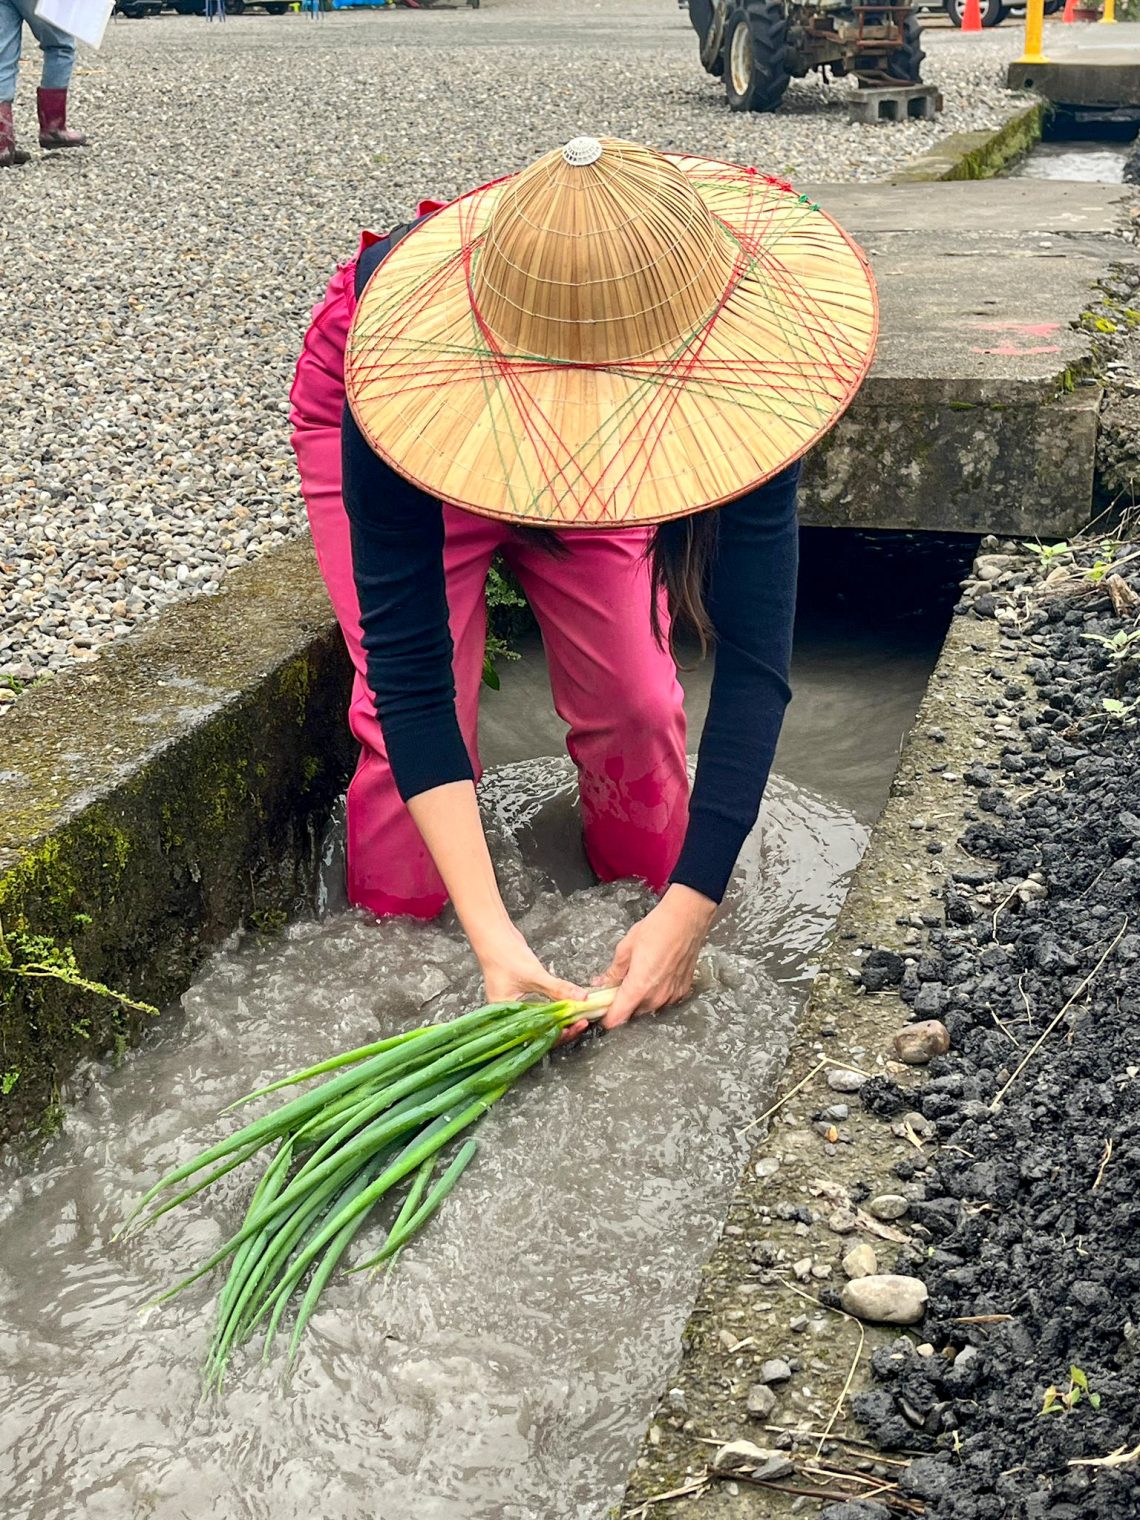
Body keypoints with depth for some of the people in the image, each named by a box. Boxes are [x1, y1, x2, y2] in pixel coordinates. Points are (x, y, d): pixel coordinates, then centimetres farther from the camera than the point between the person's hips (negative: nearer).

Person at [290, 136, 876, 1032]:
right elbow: (408, 667, -42)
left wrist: (688, 912, -45)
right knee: (418, 707, -17)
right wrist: (490, 935, -49)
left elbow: (754, 657, -38)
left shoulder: (726, 364, -40)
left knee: (632, 694, -10)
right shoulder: (404, 375, -46)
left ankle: (650, 905, 18)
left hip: (592, 451, 2)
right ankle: (394, 943, 10)